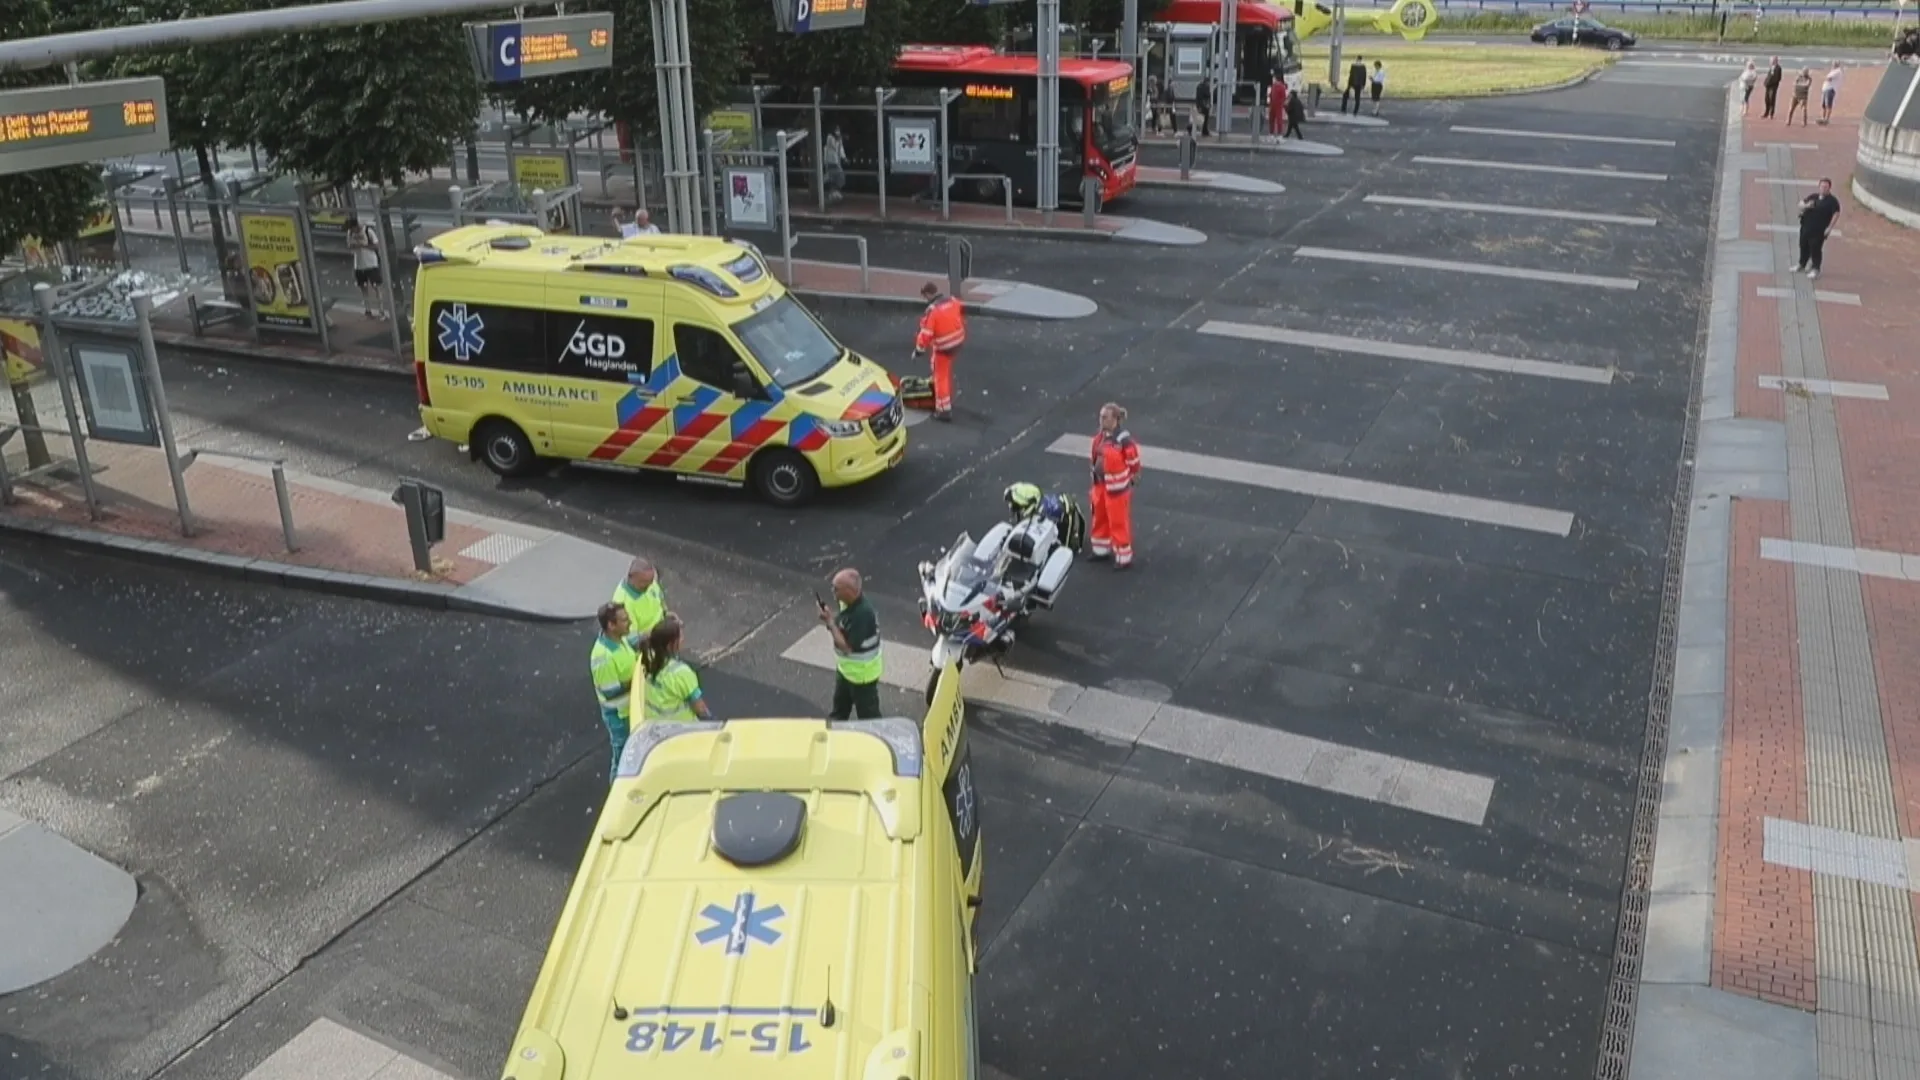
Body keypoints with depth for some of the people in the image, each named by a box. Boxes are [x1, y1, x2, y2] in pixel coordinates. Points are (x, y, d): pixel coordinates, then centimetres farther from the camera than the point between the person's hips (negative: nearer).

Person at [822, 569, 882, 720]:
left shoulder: (862, 614, -36)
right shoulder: (849, 602, -8)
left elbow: (847, 646, -30)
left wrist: (830, 622, -25)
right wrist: (831, 616, -11)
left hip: (861, 674, -10)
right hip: (845, 668, 10)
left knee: (868, 716, 9)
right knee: (839, 709, 31)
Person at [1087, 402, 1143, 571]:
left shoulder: (1124, 440, -24)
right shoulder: (1100, 436, 0)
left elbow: (1134, 464, -16)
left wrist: (1128, 484, -7)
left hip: (1117, 488, -8)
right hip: (1100, 485, 8)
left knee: (1119, 523, 4)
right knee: (1100, 518, 21)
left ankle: (1124, 557, 18)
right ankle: (1102, 550, 40)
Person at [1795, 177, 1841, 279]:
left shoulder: (1832, 201, -7)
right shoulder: (1813, 197, 11)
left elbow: (1836, 213, -12)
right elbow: (1801, 204, 15)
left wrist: (1829, 227, -17)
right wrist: (1806, 205, -10)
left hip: (1819, 230, -6)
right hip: (1806, 227, 6)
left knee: (1815, 248, -5)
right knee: (1803, 245, 17)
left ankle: (1815, 269, 4)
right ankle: (1802, 264, 36)